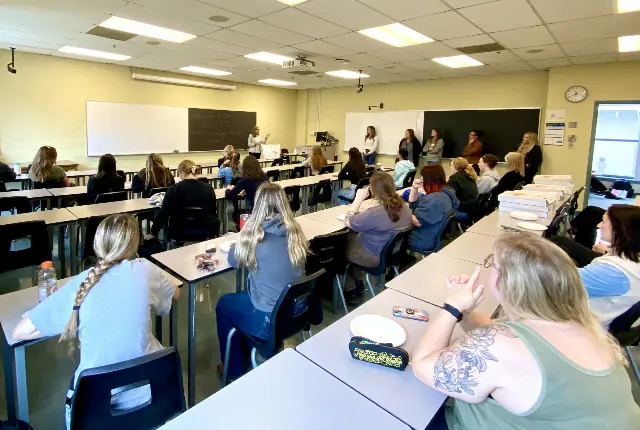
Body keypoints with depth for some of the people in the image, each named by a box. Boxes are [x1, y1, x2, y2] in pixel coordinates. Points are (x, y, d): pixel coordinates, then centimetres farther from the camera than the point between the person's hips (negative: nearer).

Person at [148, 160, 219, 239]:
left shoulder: (174, 189, -11)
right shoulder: (208, 188, -6)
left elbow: (163, 213, -9)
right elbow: (214, 211, 3)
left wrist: (154, 233, 5)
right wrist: (215, 234, 18)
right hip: (206, 231, 1)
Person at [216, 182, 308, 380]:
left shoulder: (255, 233, -19)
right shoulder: (295, 230, -5)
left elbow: (233, 260, 0)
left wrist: (241, 244, 18)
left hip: (269, 320, -5)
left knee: (223, 304, 22)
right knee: (242, 295, 29)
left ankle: (234, 370, 34)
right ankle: (246, 352, 44)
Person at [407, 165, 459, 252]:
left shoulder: (435, 199, -28)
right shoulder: (441, 193, 10)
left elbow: (417, 222, -26)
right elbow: (413, 204, 18)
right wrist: (414, 188, 3)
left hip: (421, 241, -10)